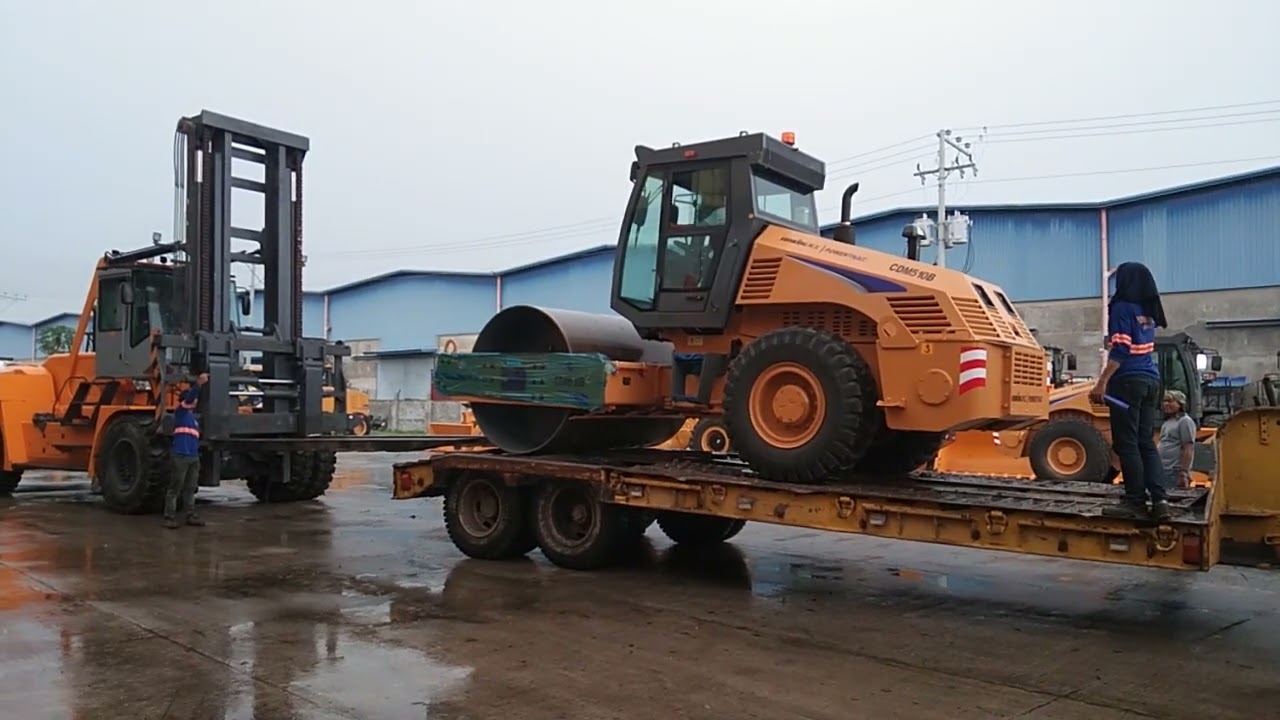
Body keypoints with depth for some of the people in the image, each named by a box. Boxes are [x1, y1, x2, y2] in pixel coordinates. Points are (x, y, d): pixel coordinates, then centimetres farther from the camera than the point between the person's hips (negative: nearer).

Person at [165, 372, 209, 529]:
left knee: (190, 489, 12)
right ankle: (170, 518, 0)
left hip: (193, 457, 8)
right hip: (180, 456, -8)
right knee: (175, 489, -4)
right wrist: (198, 383, -34)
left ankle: (191, 516, 17)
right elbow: (189, 397, -20)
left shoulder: (194, 417, 20)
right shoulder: (180, 411, -1)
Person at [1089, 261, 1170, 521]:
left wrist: (1102, 383, -20)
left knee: (1127, 444, -3)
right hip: (1150, 380, 8)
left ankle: (1135, 502, -2)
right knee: (1146, 442, 8)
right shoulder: (1147, 310, 14)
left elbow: (1120, 351, -16)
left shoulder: (1122, 307, -8)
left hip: (1129, 382, -8)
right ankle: (1159, 499, 1)